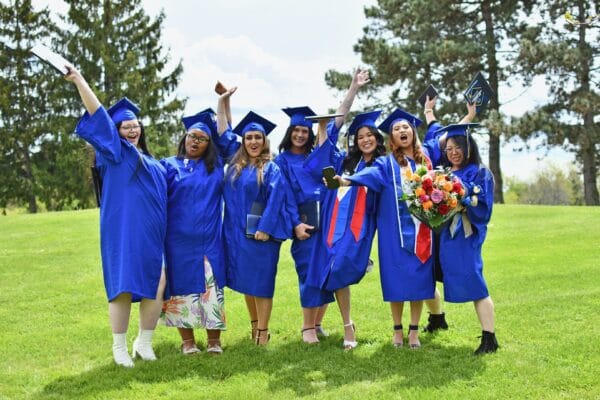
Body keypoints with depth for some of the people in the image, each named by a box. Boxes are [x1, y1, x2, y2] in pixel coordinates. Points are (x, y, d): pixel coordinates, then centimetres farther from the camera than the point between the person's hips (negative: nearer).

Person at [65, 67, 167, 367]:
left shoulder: (150, 162, 21)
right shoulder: (114, 151, 3)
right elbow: (98, 114, -6)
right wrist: (79, 80, -14)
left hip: (150, 233, 6)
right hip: (122, 230, -6)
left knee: (151, 287, 5)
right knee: (123, 287, -6)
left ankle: (144, 343, 19)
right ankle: (119, 347, 5)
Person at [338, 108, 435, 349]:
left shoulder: (425, 162, 12)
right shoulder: (387, 163, 2)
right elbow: (372, 174, -18)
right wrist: (346, 180, -37)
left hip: (420, 230, 2)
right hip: (395, 230, -2)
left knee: (419, 278, 1)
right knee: (396, 279, 0)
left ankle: (414, 330, 11)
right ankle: (398, 329, 13)